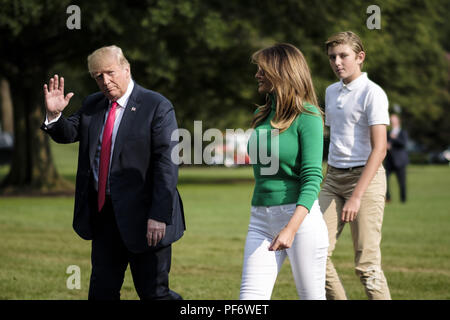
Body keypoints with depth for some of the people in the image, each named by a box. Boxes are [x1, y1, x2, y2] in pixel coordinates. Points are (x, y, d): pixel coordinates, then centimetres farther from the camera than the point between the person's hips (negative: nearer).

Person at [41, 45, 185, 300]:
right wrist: (54, 115, -13)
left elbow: (167, 164, -15)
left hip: (142, 218, -6)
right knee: (102, 290, 12)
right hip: (104, 215, 6)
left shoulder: (157, 107, -10)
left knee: (154, 292, 0)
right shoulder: (92, 105, 10)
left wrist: (159, 215, -21)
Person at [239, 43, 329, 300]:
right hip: (260, 220, 6)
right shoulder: (262, 115, 13)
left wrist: (291, 228, -25)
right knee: (250, 298, -4)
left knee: (312, 296, 3)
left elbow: (312, 178, -14)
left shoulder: (307, 116, -7)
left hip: (300, 216, -6)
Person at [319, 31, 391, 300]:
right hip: (334, 178, 7)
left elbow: (379, 149, -15)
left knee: (367, 263, -9)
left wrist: (356, 195, -22)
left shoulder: (372, 93, -9)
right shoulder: (331, 92, 15)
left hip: (365, 177, -7)